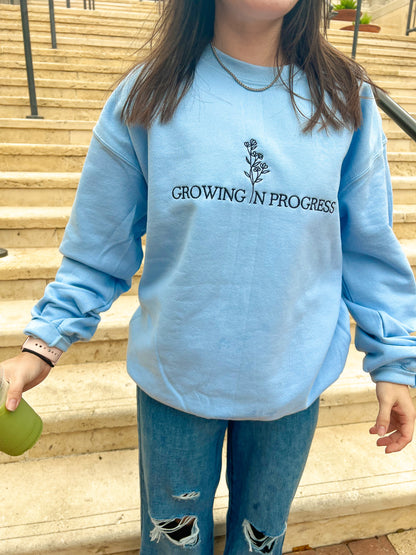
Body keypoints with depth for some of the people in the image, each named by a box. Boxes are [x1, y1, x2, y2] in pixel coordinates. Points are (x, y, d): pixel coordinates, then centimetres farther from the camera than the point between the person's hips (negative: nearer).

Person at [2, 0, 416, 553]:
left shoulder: (347, 100, -2)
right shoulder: (146, 97, -7)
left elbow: (369, 247, 1)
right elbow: (101, 244, -2)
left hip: (295, 379, 2)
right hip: (174, 376, 0)